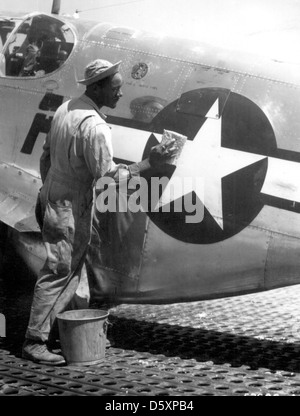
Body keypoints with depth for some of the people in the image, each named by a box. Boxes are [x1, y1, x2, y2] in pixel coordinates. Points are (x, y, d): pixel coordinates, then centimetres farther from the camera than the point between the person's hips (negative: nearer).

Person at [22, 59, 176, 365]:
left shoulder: (65, 108, 6)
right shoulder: (94, 126, -24)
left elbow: (46, 155, 14)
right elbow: (108, 175, -24)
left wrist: (47, 188, 24)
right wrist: (149, 162, -21)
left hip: (51, 199, 10)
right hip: (69, 208, -10)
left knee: (69, 269, 20)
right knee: (59, 272, -3)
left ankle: (49, 325, 29)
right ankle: (34, 342, 4)